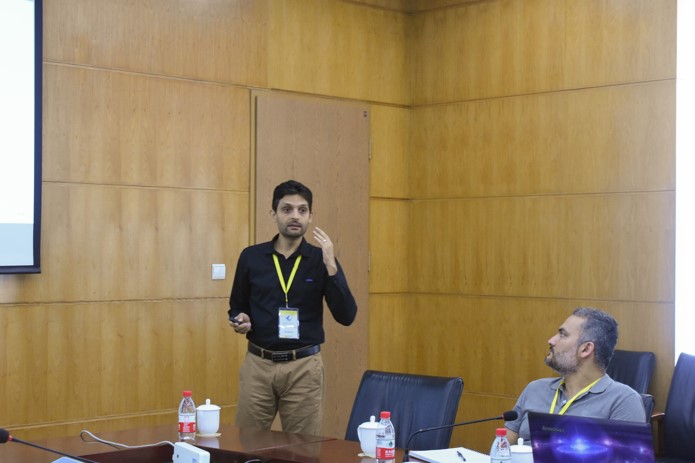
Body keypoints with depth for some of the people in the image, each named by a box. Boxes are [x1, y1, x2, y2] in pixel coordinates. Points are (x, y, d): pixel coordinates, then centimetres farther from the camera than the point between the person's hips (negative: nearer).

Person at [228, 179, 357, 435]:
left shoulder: (321, 259, -1)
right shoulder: (251, 257, 2)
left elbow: (346, 316, -10)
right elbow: (237, 306, 13)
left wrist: (330, 266, -18)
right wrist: (240, 319, -10)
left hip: (304, 367, -1)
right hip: (258, 365, 1)